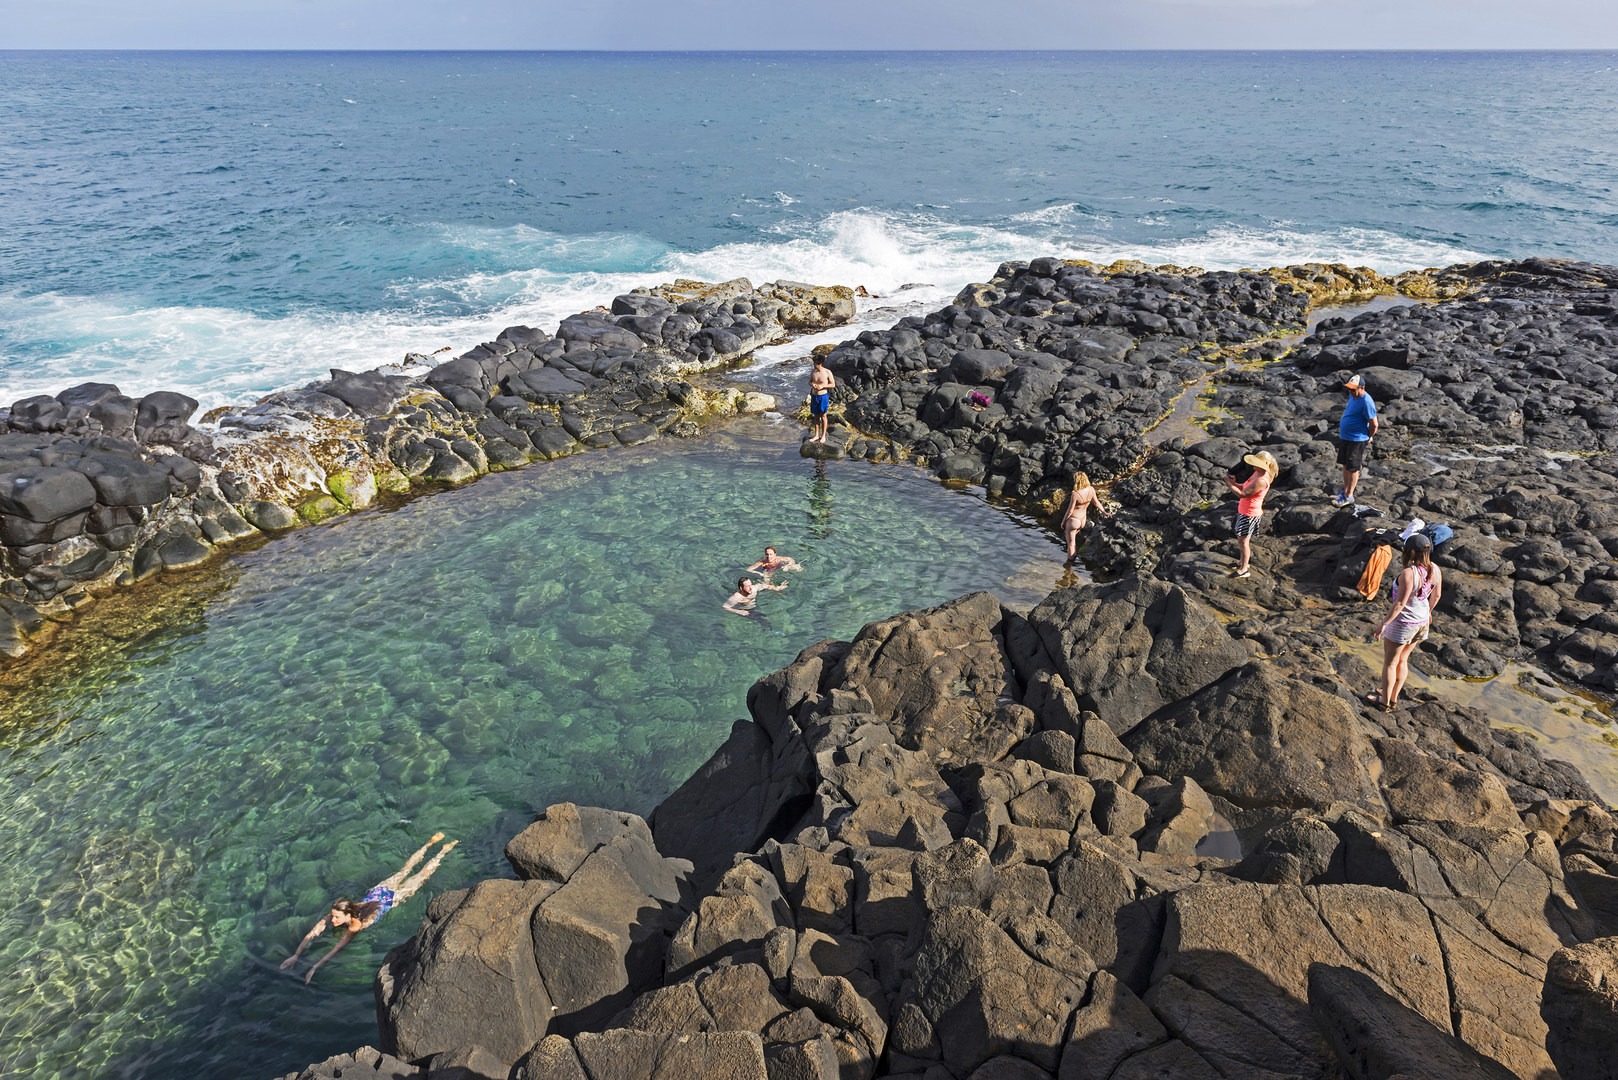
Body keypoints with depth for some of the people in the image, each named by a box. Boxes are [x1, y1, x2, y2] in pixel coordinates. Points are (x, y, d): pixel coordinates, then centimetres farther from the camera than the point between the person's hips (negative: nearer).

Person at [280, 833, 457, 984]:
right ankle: (431, 843, 38)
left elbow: (338, 948, -42)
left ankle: (444, 850, 29)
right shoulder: (331, 916, -25)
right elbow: (311, 934, -25)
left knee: (421, 876, 13)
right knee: (405, 870, 23)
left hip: (389, 899, -5)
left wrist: (315, 968, -47)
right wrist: (295, 956, -34)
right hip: (375, 892, 5)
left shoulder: (355, 925, -38)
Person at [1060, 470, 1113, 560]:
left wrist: (1063, 521, -5)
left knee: (1070, 544, 8)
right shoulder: (1091, 490, -10)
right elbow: (1096, 502, 5)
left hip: (1073, 520, -7)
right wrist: (1104, 512, 22)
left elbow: (1070, 510, -20)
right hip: (1083, 519, 7)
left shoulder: (1075, 493, -28)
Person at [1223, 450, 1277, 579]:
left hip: (1250, 514, -10)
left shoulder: (1261, 481, -29)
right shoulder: (1257, 473, 3)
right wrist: (1234, 482, -5)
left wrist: (1229, 484, -20)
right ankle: (1242, 561, 40)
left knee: (1243, 541, 0)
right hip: (1243, 511, 10)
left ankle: (1244, 569, 11)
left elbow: (1243, 493, -27)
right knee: (1240, 538, 23)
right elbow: (1244, 487, 13)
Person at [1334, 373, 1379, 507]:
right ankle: (1345, 490, 32)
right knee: (1345, 465, 18)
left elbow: (1374, 424, -18)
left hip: (1357, 440, -9)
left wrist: (1368, 438, -4)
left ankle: (1349, 497, 10)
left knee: (1353, 468, 1)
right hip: (1344, 436, 9)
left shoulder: (1366, 402, -23)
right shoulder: (1352, 396, 5)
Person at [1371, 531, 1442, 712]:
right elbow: (1437, 595, 8)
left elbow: (1400, 603, -26)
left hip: (1403, 622, -7)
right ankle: (1393, 696, 36)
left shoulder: (1408, 573, -30)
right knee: (1402, 660, 23)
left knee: (1390, 663, 11)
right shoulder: (1434, 569, -7)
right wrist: (1428, 612, 26)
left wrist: (1384, 623, -18)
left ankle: (1385, 702, 22)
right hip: (1422, 622, 7)